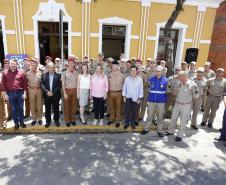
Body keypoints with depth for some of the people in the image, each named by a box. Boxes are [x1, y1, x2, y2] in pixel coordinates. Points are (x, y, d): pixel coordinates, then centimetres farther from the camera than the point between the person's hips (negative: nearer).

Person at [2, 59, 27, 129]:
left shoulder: (21, 72, -1)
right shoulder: (5, 73, 1)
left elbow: (24, 83, 1)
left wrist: (25, 93, -3)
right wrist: (5, 94, -2)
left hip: (20, 92, 0)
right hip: (10, 93, 1)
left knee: (20, 108, 9)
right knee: (13, 109, 9)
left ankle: (21, 122, 23)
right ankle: (16, 123, 20)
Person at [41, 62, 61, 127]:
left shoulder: (58, 75, 0)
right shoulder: (44, 75, 7)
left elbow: (60, 85, -6)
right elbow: (42, 84, 0)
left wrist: (53, 92, -14)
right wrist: (47, 91, -14)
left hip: (55, 95, -1)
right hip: (47, 95, 2)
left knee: (56, 108, 8)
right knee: (47, 109, 9)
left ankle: (56, 121, 23)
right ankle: (48, 121, 22)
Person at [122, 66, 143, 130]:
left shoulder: (139, 80, -6)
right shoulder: (127, 79, -4)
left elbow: (141, 90, -1)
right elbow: (124, 88, 3)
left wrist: (139, 98, -1)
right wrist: (124, 97, 2)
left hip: (136, 98, 0)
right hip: (128, 98, 1)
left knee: (134, 112, 10)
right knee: (127, 111, 6)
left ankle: (133, 124, 28)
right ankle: (126, 123, 24)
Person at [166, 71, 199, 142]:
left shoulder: (192, 84, -17)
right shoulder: (180, 83, 2)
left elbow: (196, 96, -12)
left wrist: (189, 99, -1)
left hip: (186, 106, -6)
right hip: (177, 104, 6)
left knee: (183, 121, 6)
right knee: (173, 118, 15)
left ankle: (180, 135, 22)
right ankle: (171, 131, 35)